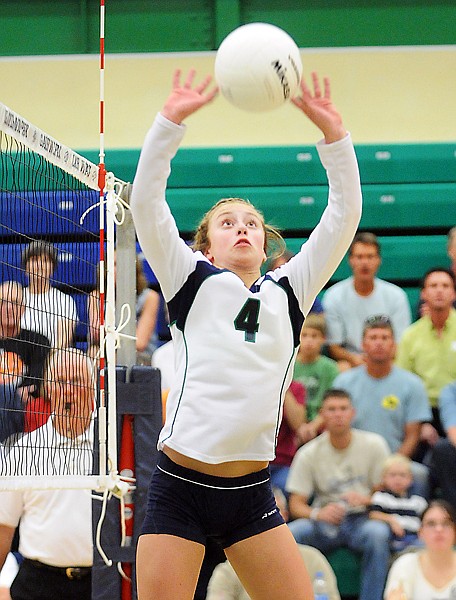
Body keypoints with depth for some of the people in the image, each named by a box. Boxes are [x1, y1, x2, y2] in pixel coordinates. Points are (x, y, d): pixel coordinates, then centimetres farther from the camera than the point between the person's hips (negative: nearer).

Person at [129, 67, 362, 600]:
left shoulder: (288, 292, 13)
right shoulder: (193, 281, 7)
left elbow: (344, 215, 7)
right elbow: (145, 204, -5)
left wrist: (331, 129, -3)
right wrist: (172, 119, -14)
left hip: (251, 494, 3)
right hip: (179, 489, -3)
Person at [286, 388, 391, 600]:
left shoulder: (373, 445, 0)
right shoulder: (308, 453, 0)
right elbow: (296, 505, -3)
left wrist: (366, 499, -21)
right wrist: (318, 514, -25)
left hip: (362, 519, -1)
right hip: (324, 521, 1)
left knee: (378, 533, -36)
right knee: (290, 533, -30)